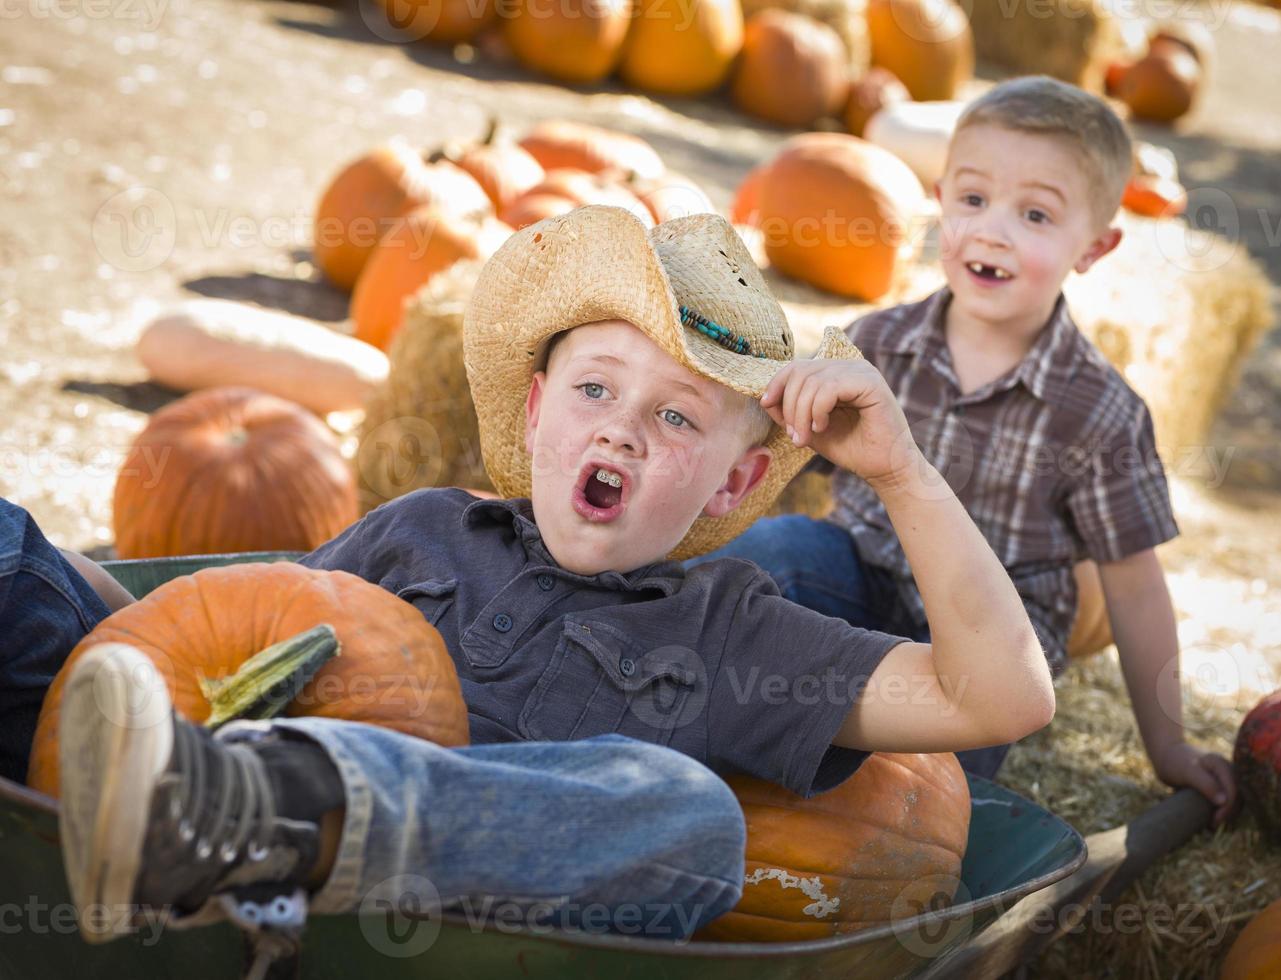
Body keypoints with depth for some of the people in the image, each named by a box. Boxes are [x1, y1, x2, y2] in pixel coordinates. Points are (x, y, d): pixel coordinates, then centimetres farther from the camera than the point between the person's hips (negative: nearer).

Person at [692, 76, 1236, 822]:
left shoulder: (1101, 413, -9)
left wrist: (1168, 746, 6)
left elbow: (1134, 589, -2)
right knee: (777, 545, -28)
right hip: (861, 587, 2)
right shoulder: (877, 344, -3)